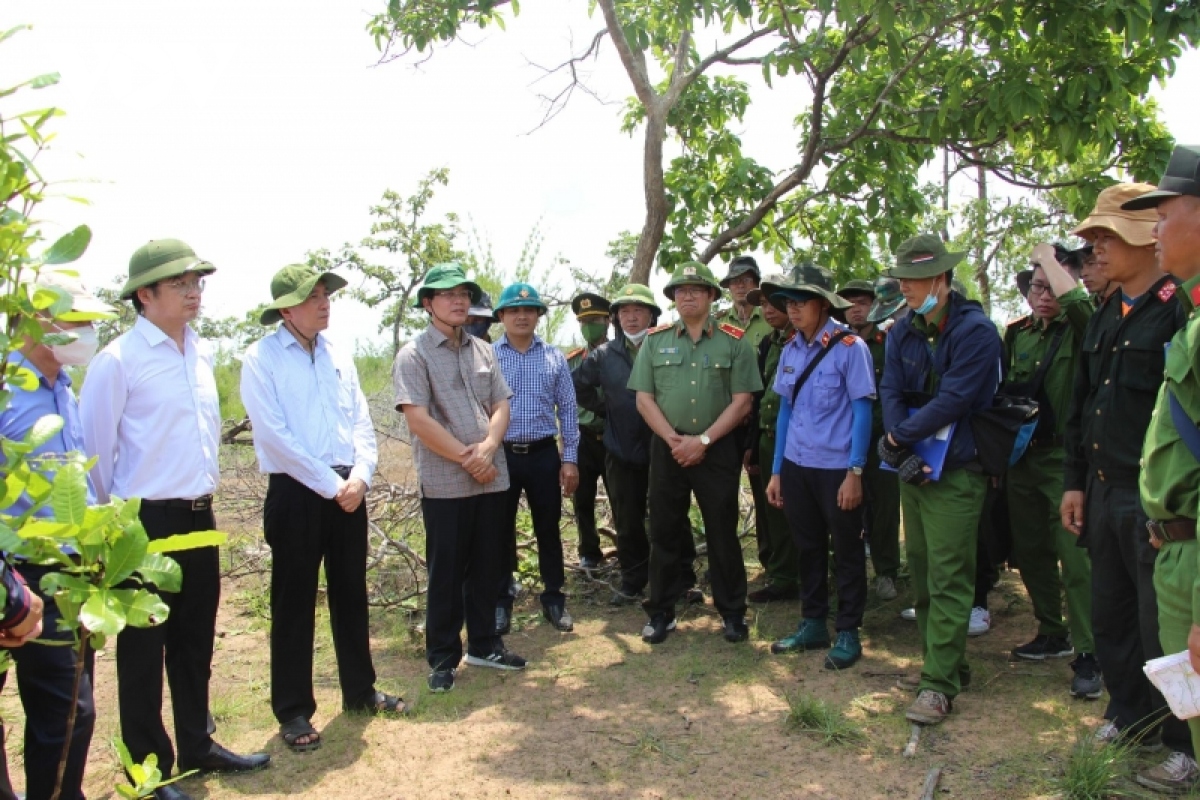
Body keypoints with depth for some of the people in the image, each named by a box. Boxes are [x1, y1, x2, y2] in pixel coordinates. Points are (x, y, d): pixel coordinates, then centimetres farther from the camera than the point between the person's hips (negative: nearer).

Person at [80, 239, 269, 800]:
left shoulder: (202, 353, 7)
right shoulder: (118, 360, -14)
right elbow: (94, 448, -10)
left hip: (199, 518, 7)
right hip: (146, 524, -7)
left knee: (196, 640, 18)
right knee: (144, 648, 7)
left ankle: (196, 745, 35)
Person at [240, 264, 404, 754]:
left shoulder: (339, 357, 10)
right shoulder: (261, 359, -7)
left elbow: (362, 423, 8)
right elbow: (275, 435, -14)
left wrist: (360, 476, -9)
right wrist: (331, 485, -14)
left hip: (348, 490, 5)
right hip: (295, 493, -5)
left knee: (351, 593, 15)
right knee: (294, 602, 4)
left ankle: (359, 690, 29)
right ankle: (293, 711, 17)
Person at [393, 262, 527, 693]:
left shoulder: (483, 351, 12)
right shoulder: (414, 355, -5)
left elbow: (501, 406, 8)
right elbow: (418, 419, -14)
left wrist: (487, 448, -12)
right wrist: (466, 459, -13)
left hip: (491, 478, 5)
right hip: (444, 483, -5)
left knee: (486, 568, 14)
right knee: (446, 573, 4)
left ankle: (483, 644, 28)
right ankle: (442, 658, 17)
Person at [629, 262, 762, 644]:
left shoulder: (734, 341, 1)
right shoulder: (655, 340, 7)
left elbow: (741, 402, -5)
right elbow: (644, 398, 2)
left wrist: (702, 441, -13)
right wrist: (674, 439, -10)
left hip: (718, 450, -2)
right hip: (667, 449, 2)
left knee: (722, 532, 5)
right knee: (665, 531, 8)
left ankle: (732, 613, 20)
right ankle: (661, 613, 20)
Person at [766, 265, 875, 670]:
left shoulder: (849, 347, -10)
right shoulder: (790, 351, 7)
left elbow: (862, 411, -9)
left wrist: (855, 472, -14)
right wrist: (776, 471, 9)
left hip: (837, 468, -5)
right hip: (796, 465, 5)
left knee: (846, 550, 7)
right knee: (808, 547, 15)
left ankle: (848, 633, 20)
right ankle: (812, 625, 29)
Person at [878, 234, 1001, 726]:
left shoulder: (975, 331, -13)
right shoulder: (903, 332, 7)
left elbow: (952, 401, -19)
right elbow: (890, 392, -1)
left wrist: (899, 438, -10)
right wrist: (902, 454, -15)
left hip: (955, 473, -7)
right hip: (912, 469, 7)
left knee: (948, 580, -6)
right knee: (922, 574, 13)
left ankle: (939, 685, -1)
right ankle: (946, 663, 26)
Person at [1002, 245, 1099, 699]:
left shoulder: (1078, 332, -6)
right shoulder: (1016, 335, 11)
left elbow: (1073, 298, -29)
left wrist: (1047, 255, -12)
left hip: (1064, 460, -6)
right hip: (1021, 459, 6)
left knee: (1075, 558, -8)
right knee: (1030, 552, 14)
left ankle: (1087, 655, -1)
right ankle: (1052, 634, 29)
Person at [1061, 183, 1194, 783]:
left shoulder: (1180, 310, -13)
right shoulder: (1104, 317, 13)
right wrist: (1075, 481, 14)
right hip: (1104, 493, 8)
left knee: (1163, 629, 3)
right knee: (1110, 618, 17)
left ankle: (1184, 741, 21)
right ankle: (1130, 713, 36)